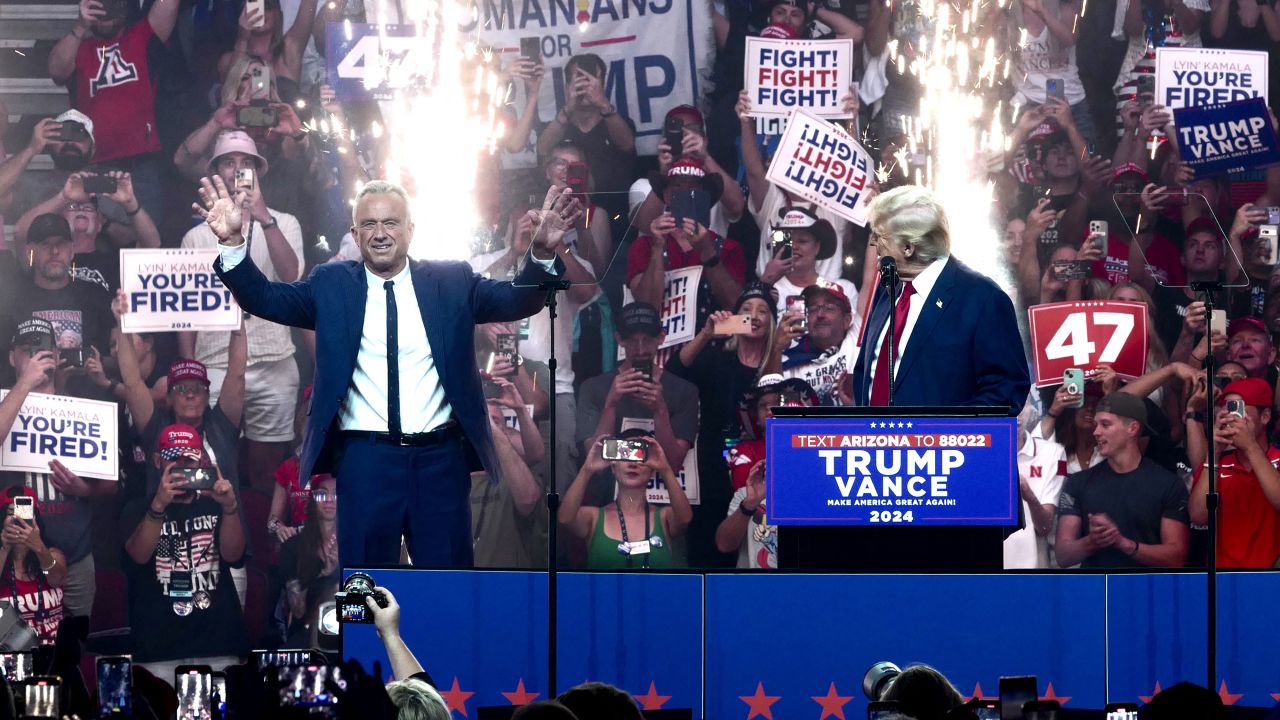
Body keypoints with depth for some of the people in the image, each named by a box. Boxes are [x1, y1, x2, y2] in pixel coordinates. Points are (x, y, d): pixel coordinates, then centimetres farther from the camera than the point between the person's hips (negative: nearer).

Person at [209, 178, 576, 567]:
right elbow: (266, 298, -1)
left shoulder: (452, 282, 6)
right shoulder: (332, 285, 6)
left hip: (441, 460, 0)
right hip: (364, 459, 0)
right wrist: (233, 242, -19)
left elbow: (519, 299, -4)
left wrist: (542, 254, -25)